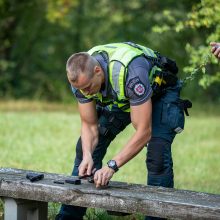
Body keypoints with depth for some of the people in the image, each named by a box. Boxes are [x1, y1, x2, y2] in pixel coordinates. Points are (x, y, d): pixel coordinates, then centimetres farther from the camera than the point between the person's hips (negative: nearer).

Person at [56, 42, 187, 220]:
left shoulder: (130, 72, -43)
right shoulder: (81, 77, -24)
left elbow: (143, 132, -40)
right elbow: (89, 125, -11)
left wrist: (112, 166, -42)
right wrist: (87, 156, -30)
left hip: (159, 92, -6)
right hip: (119, 99, 6)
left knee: (157, 155, -25)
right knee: (86, 148, -2)